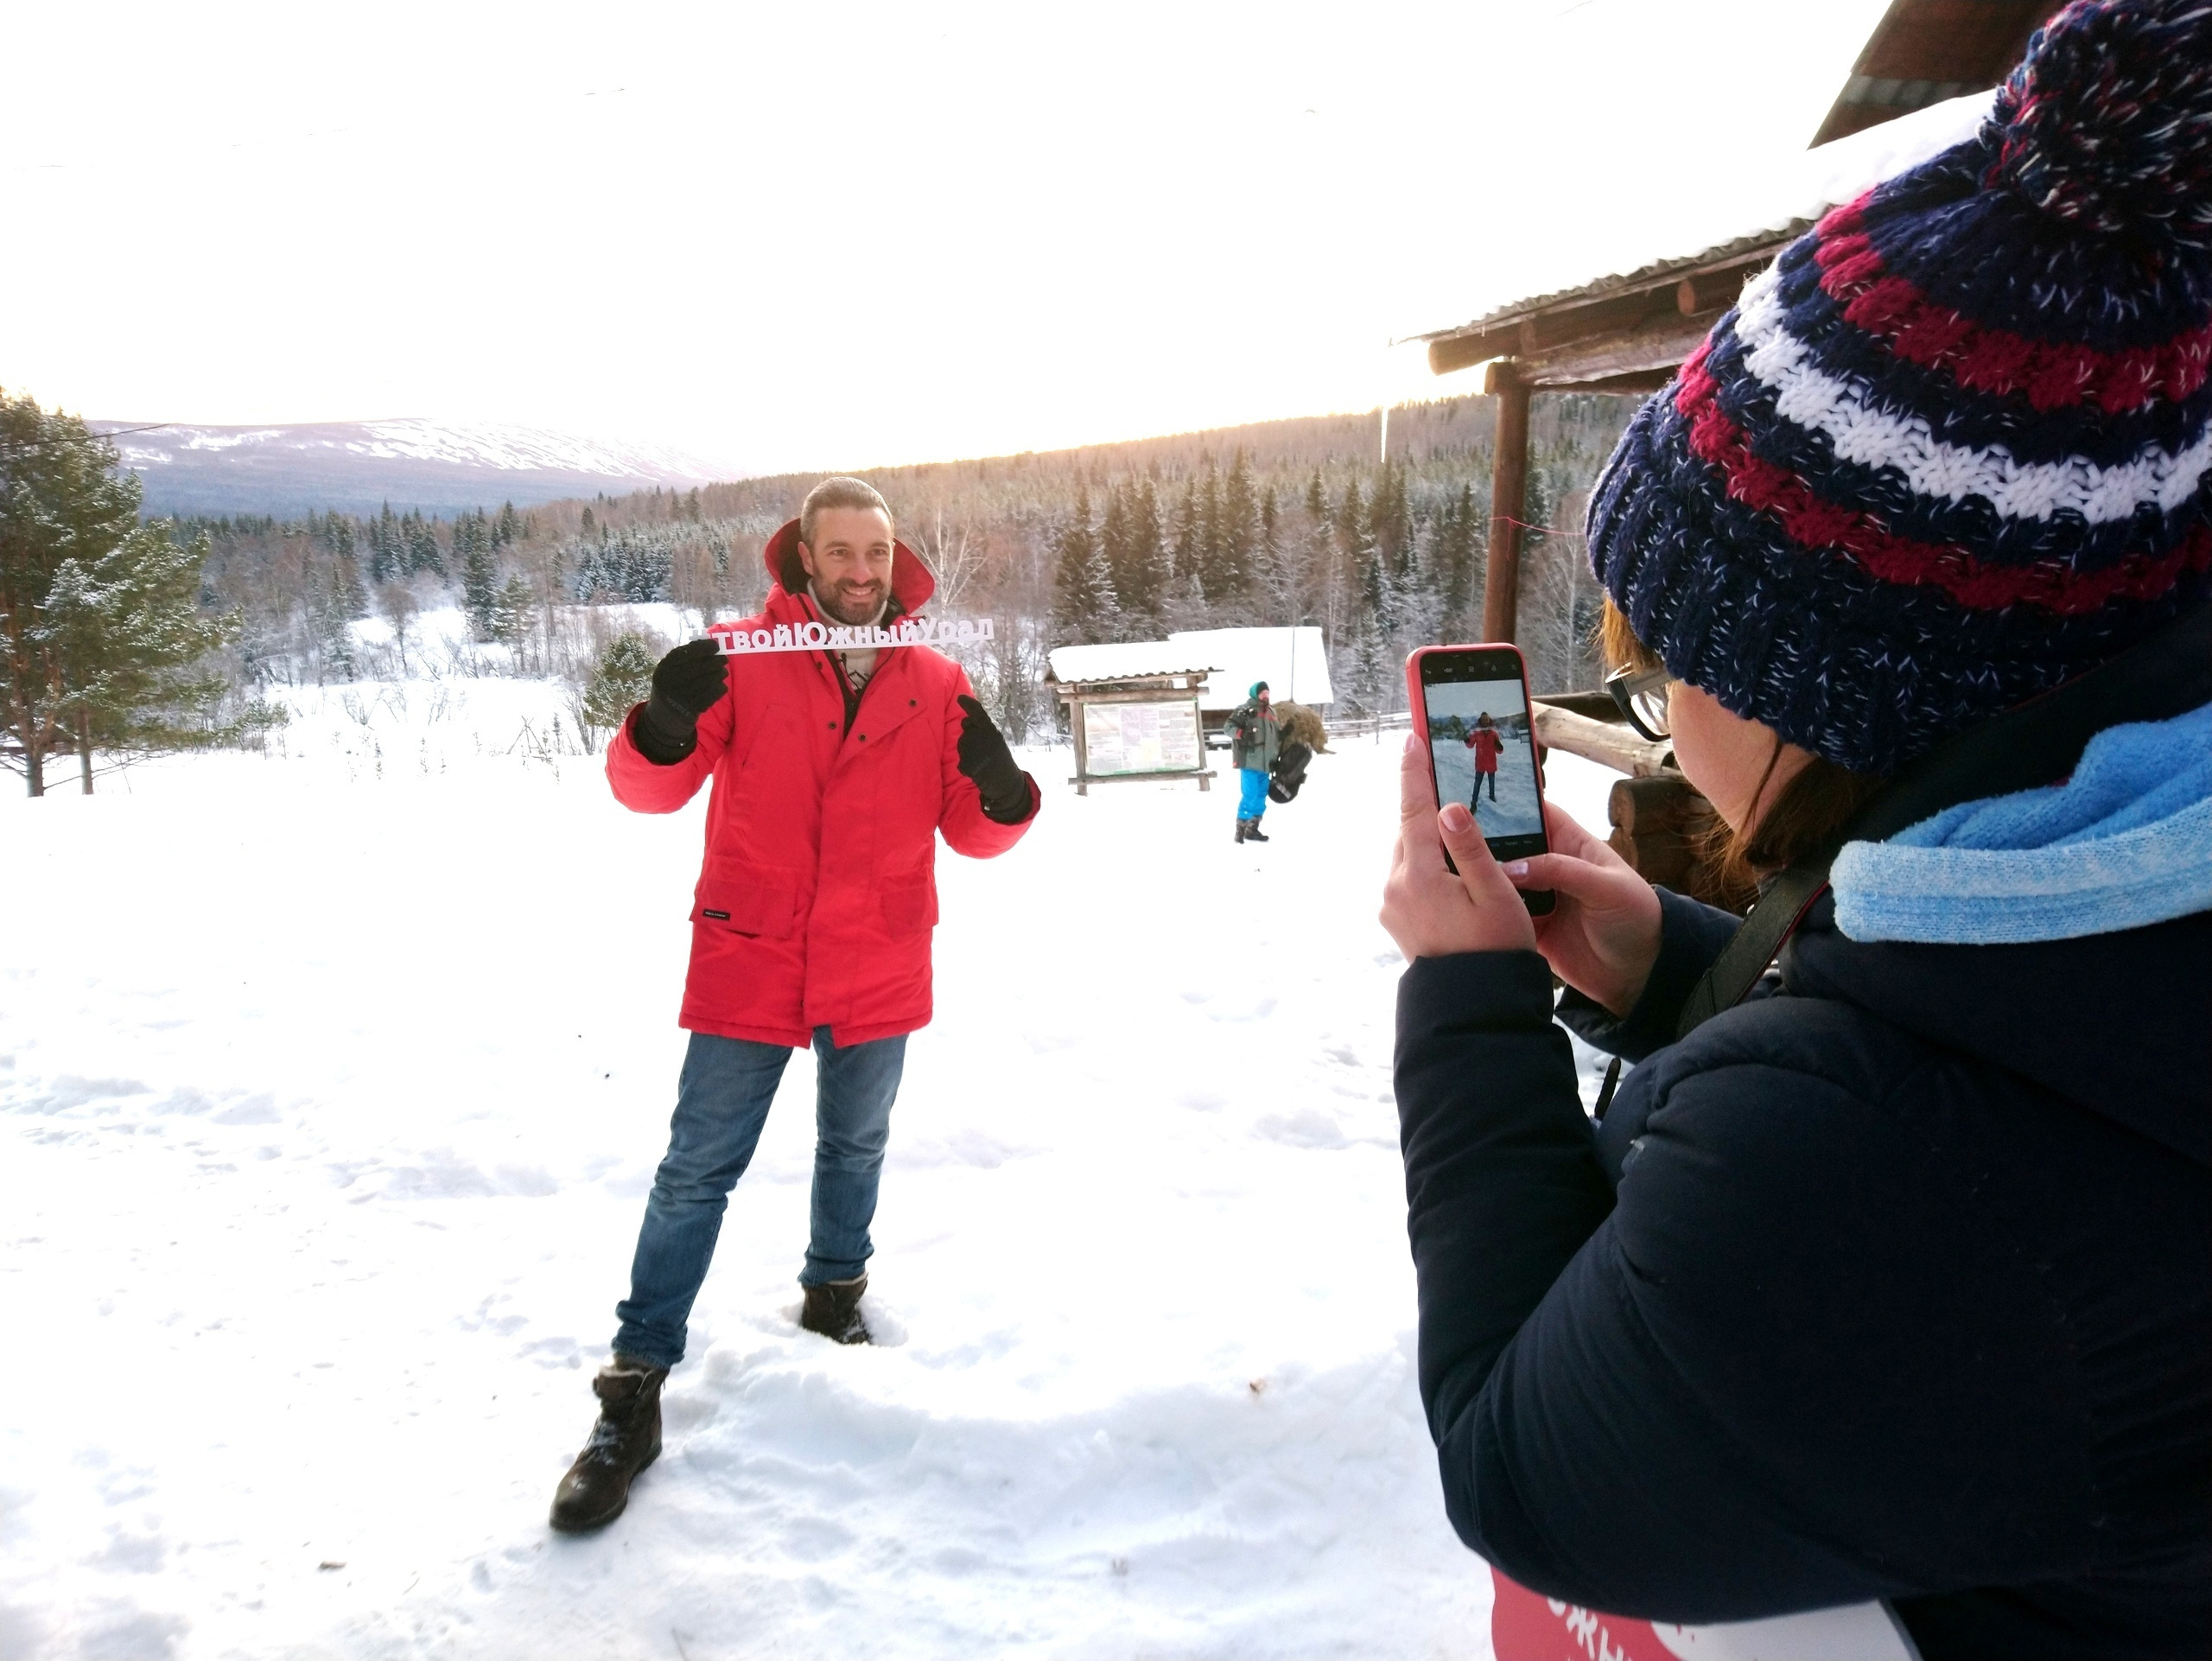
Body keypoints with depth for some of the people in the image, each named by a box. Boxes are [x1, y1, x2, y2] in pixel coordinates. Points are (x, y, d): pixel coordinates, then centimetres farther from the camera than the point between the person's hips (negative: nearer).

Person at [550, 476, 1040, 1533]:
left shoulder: (936, 684, 0)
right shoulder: (742, 660, -6)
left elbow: (971, 834, 0)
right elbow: (649, 789, -7)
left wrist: (1002, 796, -22)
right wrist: (666, 727, -28)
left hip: (877, 973, 3)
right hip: (748, 962, -2)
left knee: (855, 1148, 20)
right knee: (698, 1170, 1)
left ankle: (834, 1297, 44)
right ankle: (634, 1390, 11)